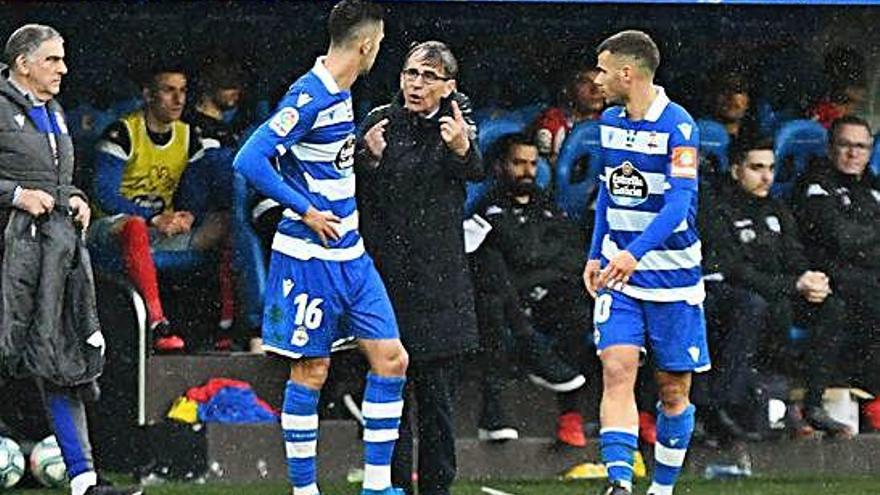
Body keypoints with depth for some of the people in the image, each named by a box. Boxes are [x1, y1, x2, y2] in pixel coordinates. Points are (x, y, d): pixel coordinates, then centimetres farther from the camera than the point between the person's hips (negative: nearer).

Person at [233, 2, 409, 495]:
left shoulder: (341, 94, 10)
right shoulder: (310, 98, -19)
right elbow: (249, 160, -24)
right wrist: (306, 212, -19)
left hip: (351, 255, 9)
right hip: (310, 257, -9)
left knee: (391, 359, 4)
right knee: (311, 371, 0)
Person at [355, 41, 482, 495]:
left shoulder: (457, 123, 4)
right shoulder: (381, 122, 2)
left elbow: (476, 172, -18)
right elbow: (358, 196, 0)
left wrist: (462, 148, -40)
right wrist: (370, 158, -20)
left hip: (440, 280, 1)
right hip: (387, 274, -1)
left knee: (437, 391, 3)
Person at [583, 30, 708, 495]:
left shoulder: (678, 126, -14)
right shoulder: (610, 121, 7)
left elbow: (679, 203, -24)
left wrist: (636, 252, -37)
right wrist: (596, 255, 16)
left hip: (672, 276, -4)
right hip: (618, 272, 4)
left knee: (674, 391, 5)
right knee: (617, 371, -15)